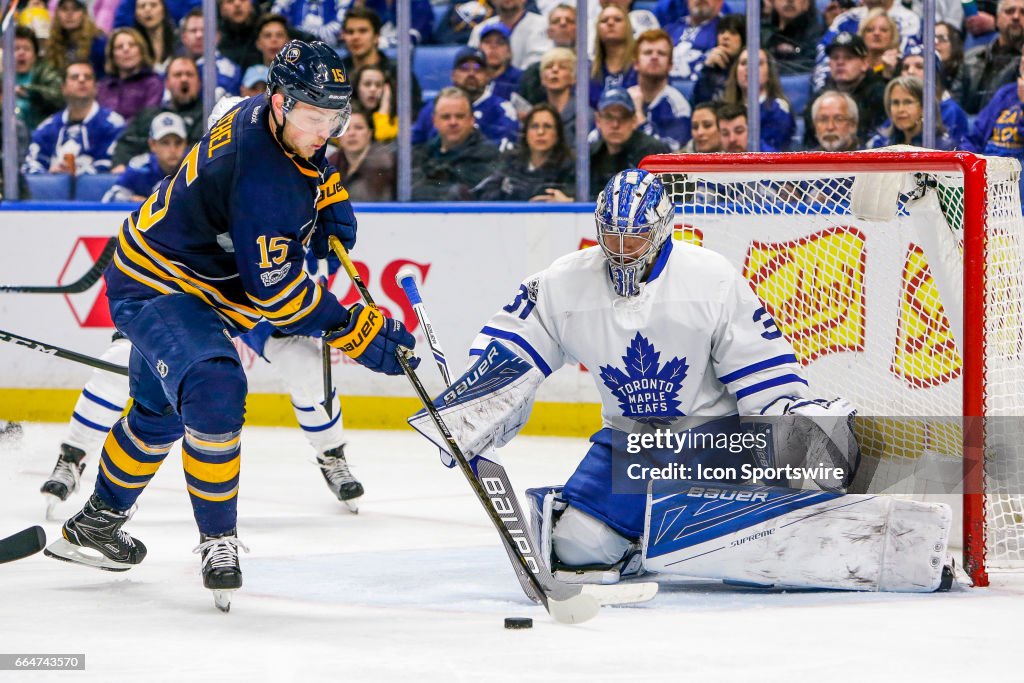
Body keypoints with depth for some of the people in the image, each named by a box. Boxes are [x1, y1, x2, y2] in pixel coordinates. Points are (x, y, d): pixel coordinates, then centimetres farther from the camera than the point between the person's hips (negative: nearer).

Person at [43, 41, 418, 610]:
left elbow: (309, 165, 21)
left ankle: (97, 522, 48)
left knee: (161, 412, 27)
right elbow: (275, 289, -32)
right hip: (155, 289, -11)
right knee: (216, 393, -32)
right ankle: (219, 542, -20)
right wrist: (359, 333, -29)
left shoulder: (272, 118, -7)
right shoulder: (261, 178, -35)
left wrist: (333, 207, 5)